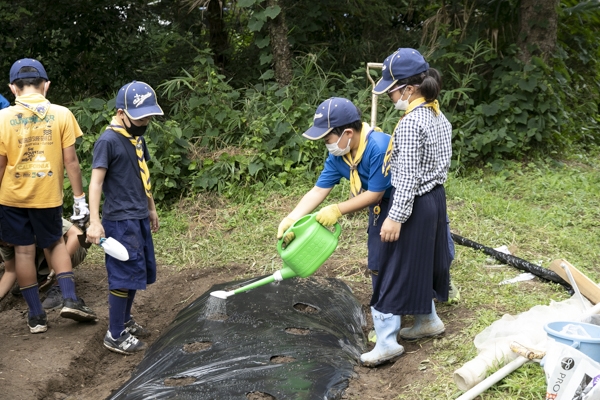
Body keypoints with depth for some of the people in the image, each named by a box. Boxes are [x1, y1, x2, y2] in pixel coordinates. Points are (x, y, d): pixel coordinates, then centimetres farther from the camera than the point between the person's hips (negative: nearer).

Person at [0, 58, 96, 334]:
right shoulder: (61, 114, -7)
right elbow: (70, 160, -7)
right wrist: (79, 197, 1)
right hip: (48, 195, 0)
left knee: (24, 251, 9)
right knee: (55, 243, 20)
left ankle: (36, 315, 16)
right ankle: (70, 299, 8)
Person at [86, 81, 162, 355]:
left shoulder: (137, 137, 11)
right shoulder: (108, 141, -14)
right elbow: (96, 181, -18)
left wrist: (151, 208, 25)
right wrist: (94, 221, -24)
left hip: (139, 218, 8)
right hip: (120, 221, -8)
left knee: (138, 273, 15)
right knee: (125, 275, -5)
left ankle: (124, 321, 31)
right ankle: (115, 335, 6)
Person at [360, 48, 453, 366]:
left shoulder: (410, 124, -22)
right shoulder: (438, 116, 6)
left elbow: (407, 176, -24)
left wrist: (396, 217, -21)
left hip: (413, 206, -9)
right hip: (435, 198, 9)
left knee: (395, 270, -1)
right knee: (421, 264, 23)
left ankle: (387, 342, 4)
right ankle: (428, 320, 36)